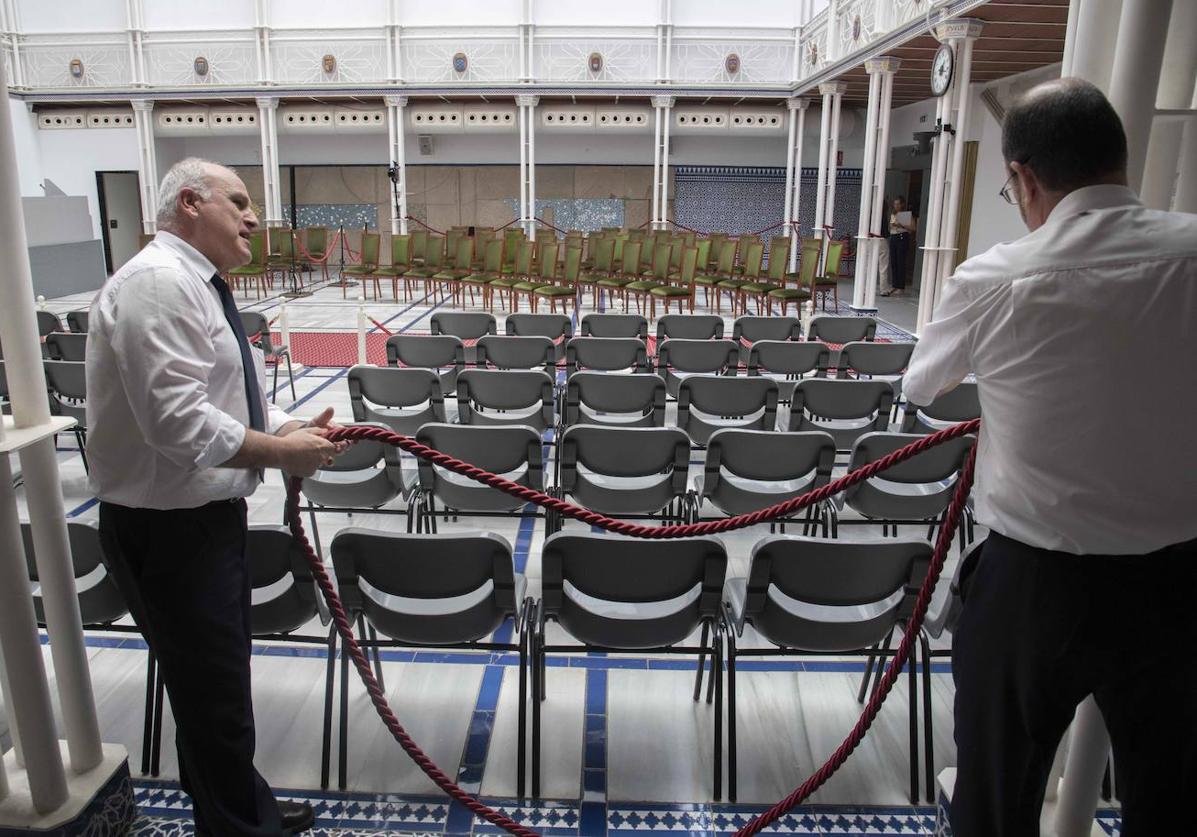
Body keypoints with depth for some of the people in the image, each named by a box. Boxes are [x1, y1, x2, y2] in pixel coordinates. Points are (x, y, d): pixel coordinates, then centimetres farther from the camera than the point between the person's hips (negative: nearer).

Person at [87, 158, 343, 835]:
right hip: (168, 529, -11)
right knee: (213, 692, 4)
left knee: (220, 681, 24)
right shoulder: (158, 282, -20)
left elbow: (231, 397, 15)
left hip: (209, 515, 11)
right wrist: (280, 452, -18)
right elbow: (176, 419, -29)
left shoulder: (197, 286, 12)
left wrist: (293, 428, -3)